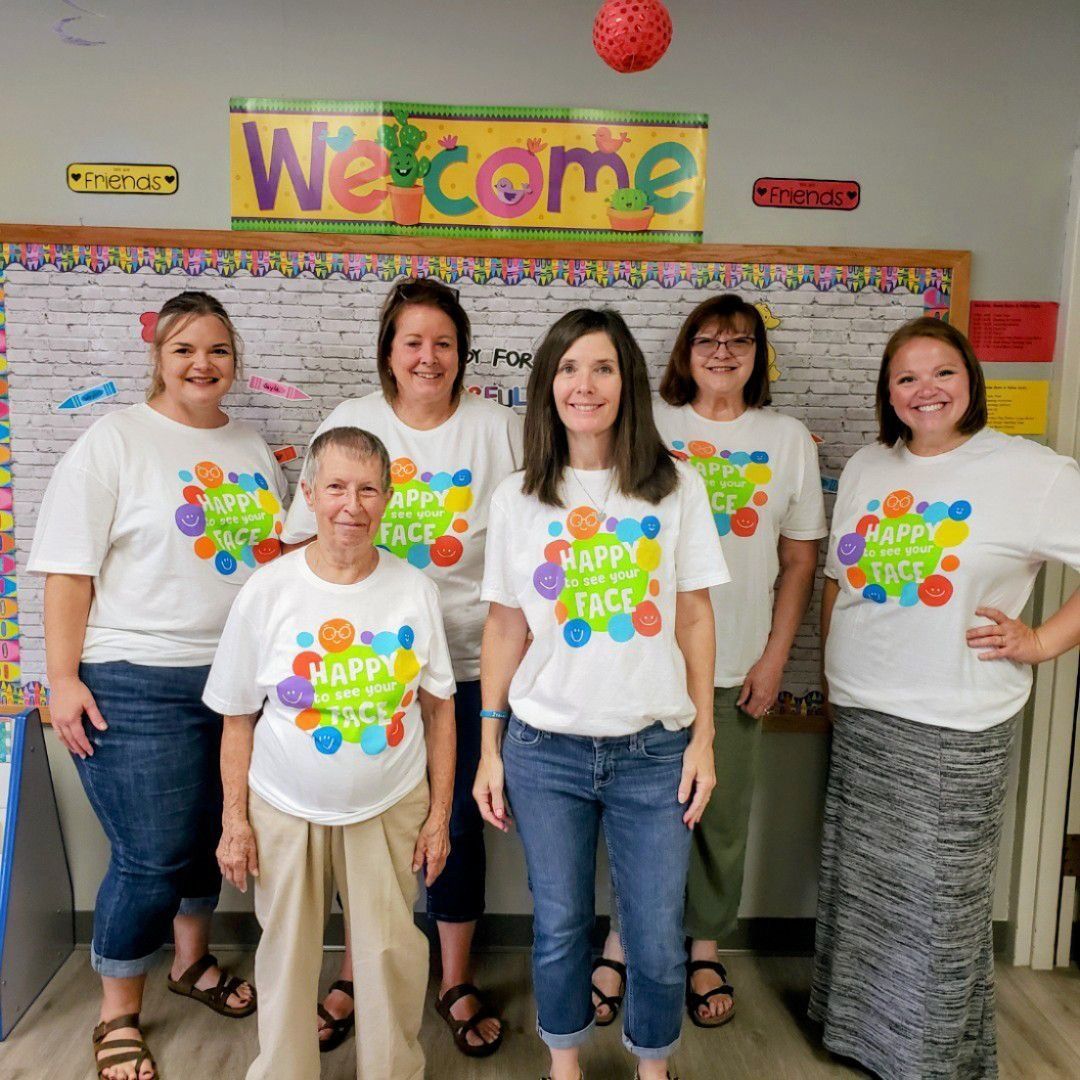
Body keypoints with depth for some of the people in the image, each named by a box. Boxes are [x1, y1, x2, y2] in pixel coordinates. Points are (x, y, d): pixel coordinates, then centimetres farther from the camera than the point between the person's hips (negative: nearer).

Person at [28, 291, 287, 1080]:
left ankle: (192, 961, 43)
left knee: (214, 837, 18)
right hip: (138, 686, -5)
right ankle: (119, 1017, 25)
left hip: (241, 677, 5)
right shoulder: (114, 441, -5)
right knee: (152, 857, 1)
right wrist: (63, 678, -13)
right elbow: (69, 569, -8)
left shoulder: (253, 449, 11)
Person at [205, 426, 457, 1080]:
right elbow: (238, 718, -1)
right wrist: (235, 819, -2)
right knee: (287, 958, 15)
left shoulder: (415, 589, -8)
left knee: (392, 953, 10)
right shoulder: (268, 591, -10)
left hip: (391, 807, 0)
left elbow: (439, 708, -1)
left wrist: (439, 815, 0)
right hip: (286, 810, 0)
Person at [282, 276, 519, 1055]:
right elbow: (306, 538, 6)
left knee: (457, 822, 9)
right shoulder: (350, 423, 2)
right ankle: (356, 977, 35)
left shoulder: (497, 428, 0)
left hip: (463, 663, -1)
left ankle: (458, 983, 31)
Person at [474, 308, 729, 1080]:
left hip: (654, 748, 0)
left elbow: (695, 618, 1)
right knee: (559, 927, 15)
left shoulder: (677, 487, -2)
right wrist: (490, 748, 4)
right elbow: (505, 625, 4)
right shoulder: (518, 496, 0)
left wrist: (703, 736, 0)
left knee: (658, 938, 10)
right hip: (546, 749, 1)